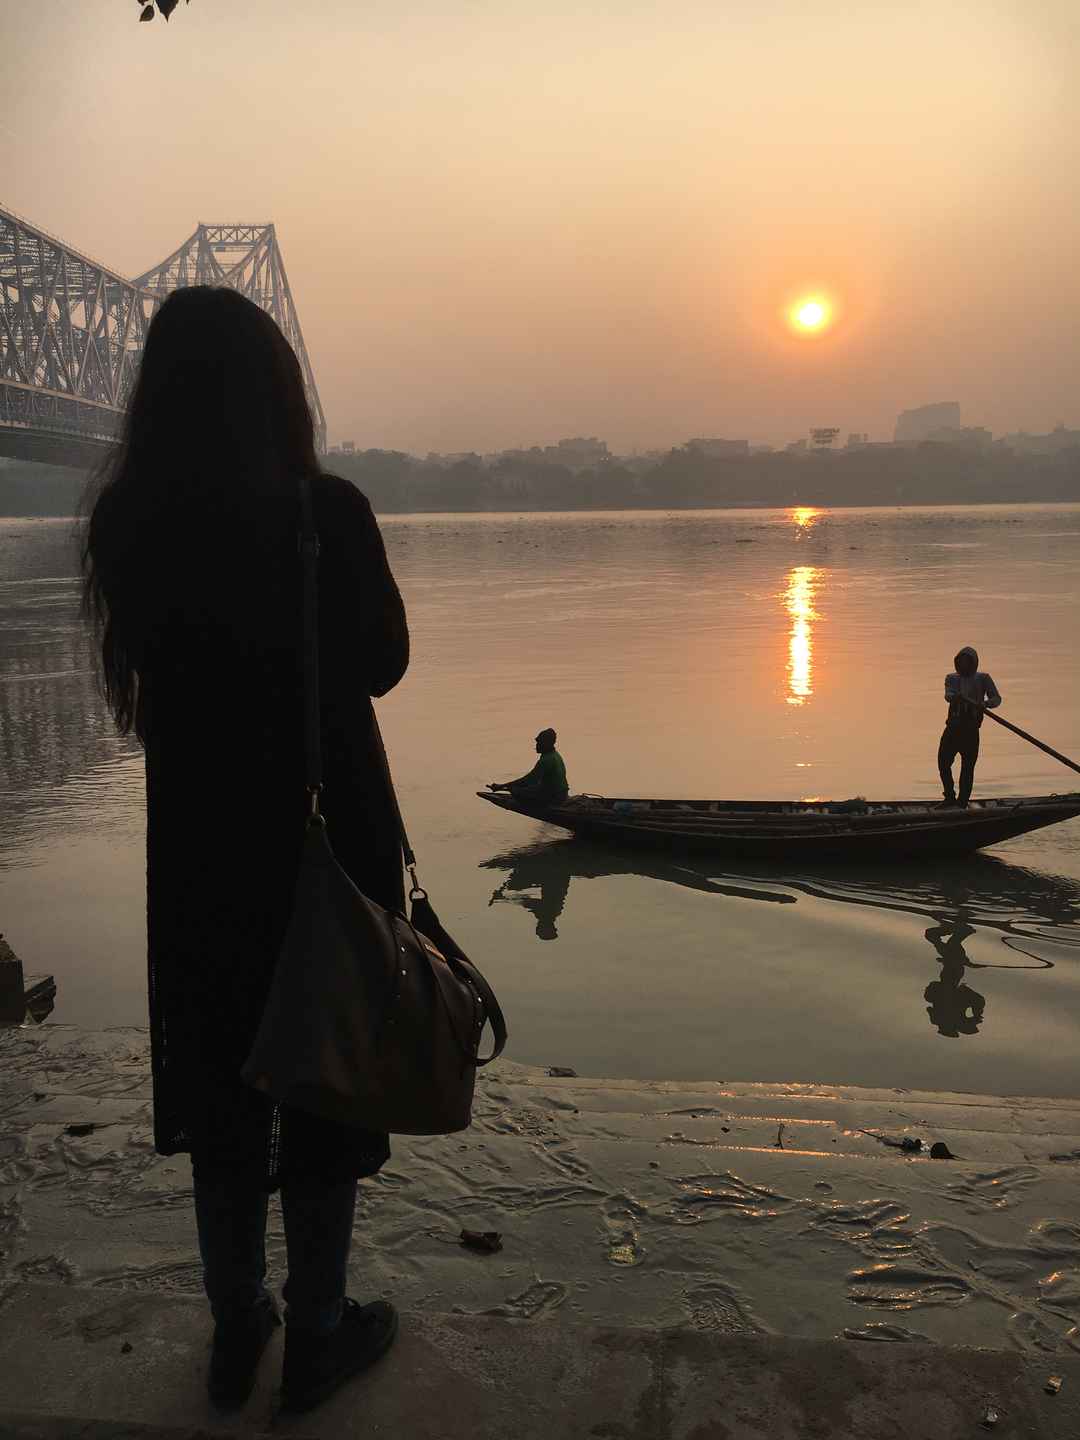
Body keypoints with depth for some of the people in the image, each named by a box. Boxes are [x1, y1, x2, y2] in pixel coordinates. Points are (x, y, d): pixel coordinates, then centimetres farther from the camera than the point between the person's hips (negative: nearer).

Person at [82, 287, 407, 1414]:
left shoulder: (126, 519, -6)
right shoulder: (326, 510, -17)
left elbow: (155, 666, 9)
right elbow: (382, 662, -3)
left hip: (196, 838, 4)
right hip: (325, 828, -3)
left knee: (220, 1078, 18)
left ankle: (236, 1327, 32)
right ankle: (315, 1333, 25)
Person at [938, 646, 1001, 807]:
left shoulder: (982, 678, 8)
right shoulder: (951, 678, 11)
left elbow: (997, 698, 1)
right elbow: (948, 695, -8)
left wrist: (985, 704, -21)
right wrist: (955, 697, -32)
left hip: (971, 729, -2)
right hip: (953, 727, 2)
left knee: (968, 767, -3)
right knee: (943, 762, -3)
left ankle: (962, 803, 5)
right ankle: (950, 798, 15)